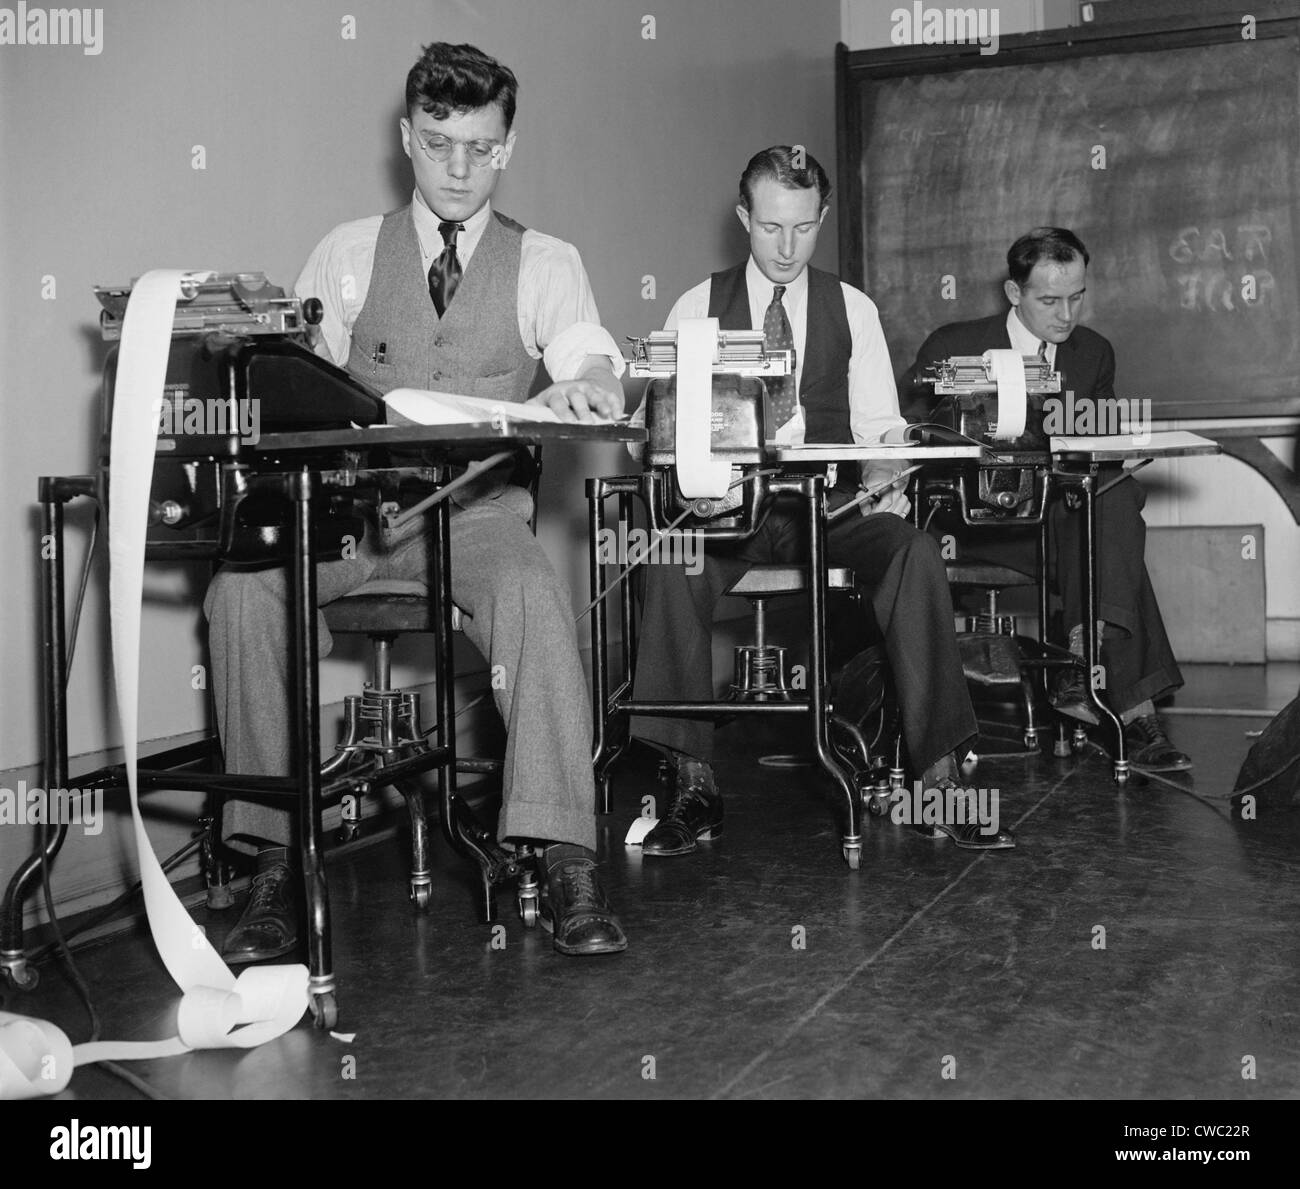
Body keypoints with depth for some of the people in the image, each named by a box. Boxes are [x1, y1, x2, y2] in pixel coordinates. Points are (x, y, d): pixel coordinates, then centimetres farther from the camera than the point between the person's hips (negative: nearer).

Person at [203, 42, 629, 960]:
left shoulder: (546, 264, 8)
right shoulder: (348, 253, 13)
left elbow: (595, 369, -10)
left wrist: (583, 385, -35)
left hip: (480, 508, -1)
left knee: (535, 594, -35)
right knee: (242, 588, -27)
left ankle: (567, 864, -31)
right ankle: (276, 865, -21)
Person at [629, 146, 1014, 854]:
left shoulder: (853, 309, 12)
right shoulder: (697, 308, 9)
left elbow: (879, 424, 7)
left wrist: (881, 477, -17)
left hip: (833, 507, 1)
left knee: (916, 554, -30)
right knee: (673, 562, -34)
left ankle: (939, 783, -27)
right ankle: (694, 786, -27)